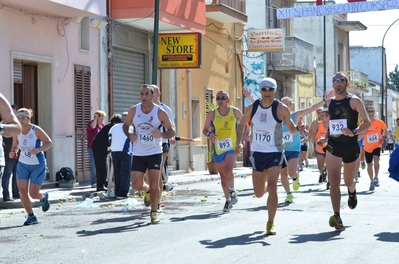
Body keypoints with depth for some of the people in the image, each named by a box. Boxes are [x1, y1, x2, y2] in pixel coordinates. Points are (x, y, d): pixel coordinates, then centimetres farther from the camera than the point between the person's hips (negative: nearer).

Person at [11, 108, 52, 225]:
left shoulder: (36, 130, -15)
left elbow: (49, 143, -10)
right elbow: (15, 146, 13)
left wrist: (38, 149, -27)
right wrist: (13, 152, -11)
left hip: (38, 165, -4)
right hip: (23, 164, 4)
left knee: (33, 194, -5)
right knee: (22, 191, -9)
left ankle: (44, 196, 34)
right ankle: (31, 216, 7)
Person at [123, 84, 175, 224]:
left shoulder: (160, 112, -9)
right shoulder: (133, 111, -4)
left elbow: (172, 131, -3)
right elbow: (125, 125, 12)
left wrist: (161, 134, -24)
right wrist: (129, 135, -10)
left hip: (155, 153, -2)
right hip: (138, 154, 2)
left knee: (154, 184, -7)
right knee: (136, 185, -4)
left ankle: (154, 213, 9)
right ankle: (147, 190, 32)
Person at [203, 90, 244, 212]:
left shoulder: (235, 112, -1)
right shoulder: (212, 113, -1)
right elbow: (205, 129, 5)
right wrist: (209, 134, -18)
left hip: (232, 147, -2)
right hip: (218, 149, 2)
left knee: (228, 170, -24)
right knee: (223, 175, 11)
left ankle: (232, 190, 3)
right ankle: (228, 199, 28)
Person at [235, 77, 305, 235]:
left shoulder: (281, 108, -9)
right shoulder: (252, 108, 0)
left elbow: (291, 129, -2)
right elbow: (242, 124, 14)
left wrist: (298, 128, -25)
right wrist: (239, 142, 0)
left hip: (275, 153, -3)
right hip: (257, 153, 4)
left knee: (272, 187, -18)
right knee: (259, 193, 9)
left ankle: (270, 224, -7)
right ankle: (267, 186, 48)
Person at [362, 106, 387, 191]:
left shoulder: (379, 122, -9)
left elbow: (385, 131, 11)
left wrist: (382, 138, -4)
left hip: (377, 146, -1)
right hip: (367, 148, 2)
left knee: (376, 160, -27)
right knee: (369, 165, 11)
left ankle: (376, 178, -11)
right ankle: (372, 181, 31)